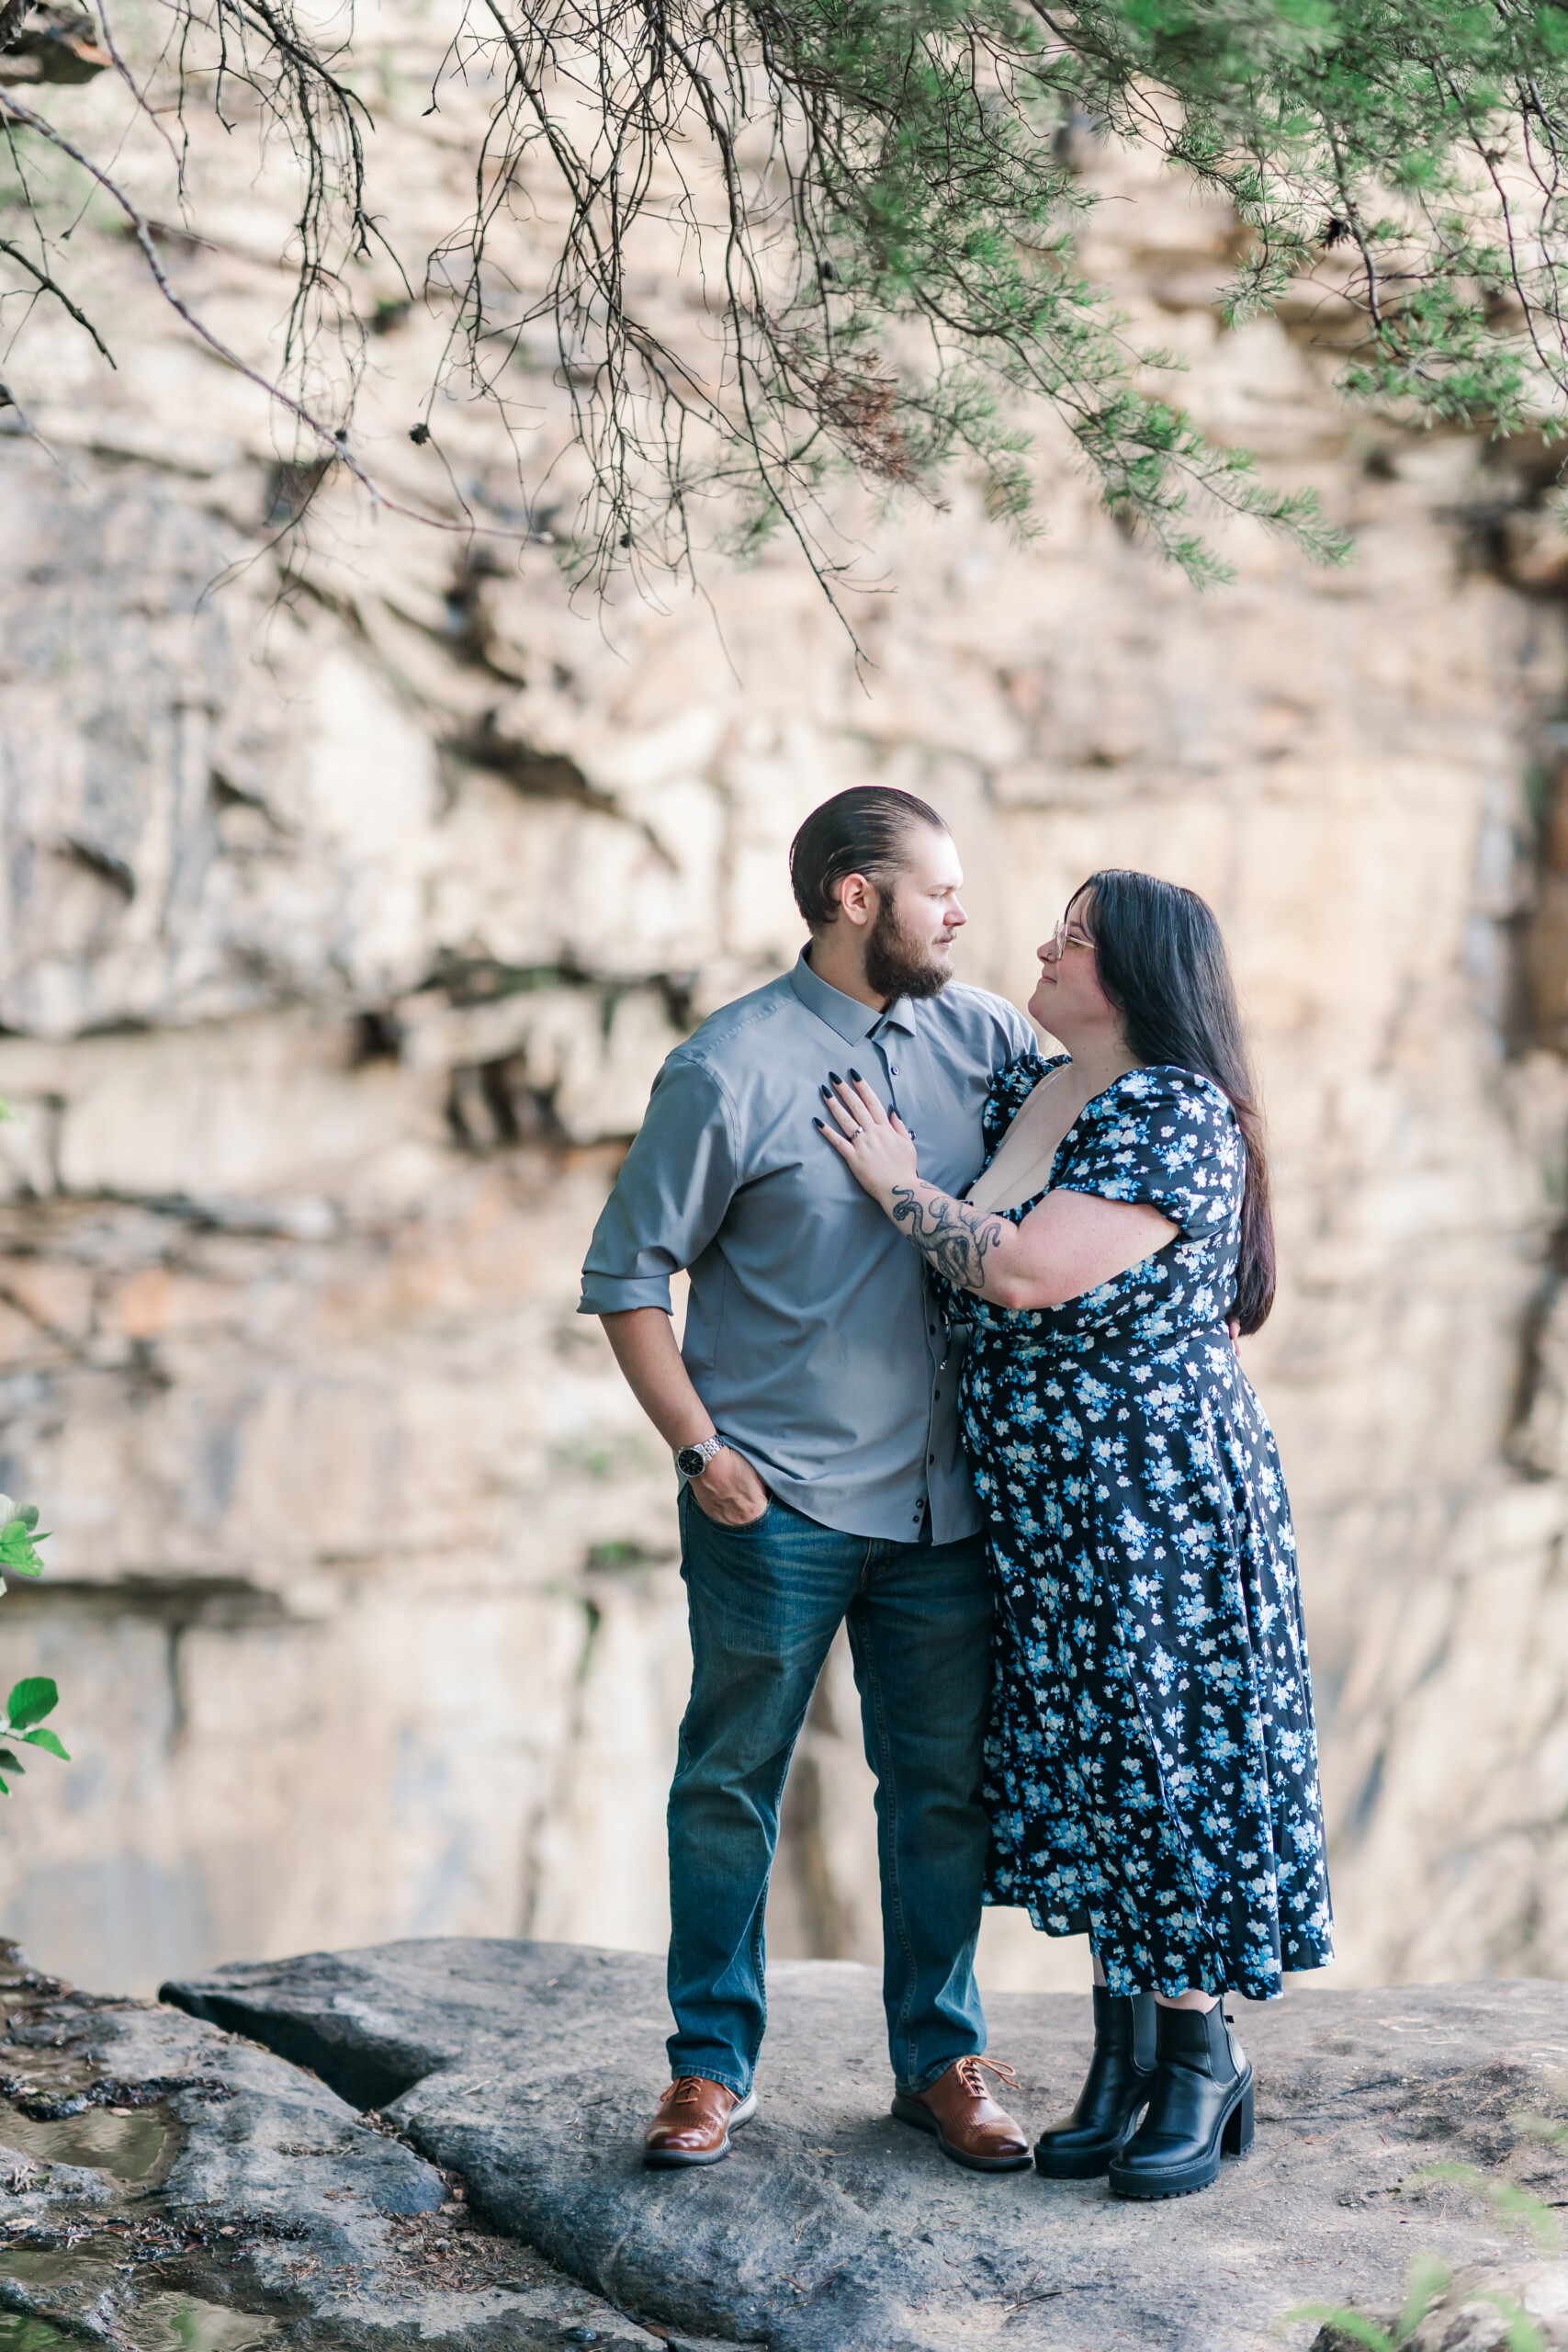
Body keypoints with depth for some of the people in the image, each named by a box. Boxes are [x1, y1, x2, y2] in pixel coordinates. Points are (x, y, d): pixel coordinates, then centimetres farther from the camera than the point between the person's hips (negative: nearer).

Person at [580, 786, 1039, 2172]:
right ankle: (712, 2065, 20)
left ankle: (943, 2060, 25)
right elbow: (627, 1274, -4)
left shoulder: (982, 1035, 5)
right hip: (778, 1501, -4)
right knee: (732, 1785, 6)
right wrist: (698, 1446, -12)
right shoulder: (729, 1070, -9)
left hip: (946, 1498, 4)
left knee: (946, 1787, 11)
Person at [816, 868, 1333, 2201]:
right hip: (1038, 1512, 8)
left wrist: (902, 1186, -14)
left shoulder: (1176, 1119, -17)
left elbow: (1029, 1269, -27)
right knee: (1081, 1767, 11)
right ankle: (1125, 2055, 22)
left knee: (1169, 1761, 1)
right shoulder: (1020, 1090, 8)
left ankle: (1203, 2057, 15)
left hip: (1159, 1498, -8)